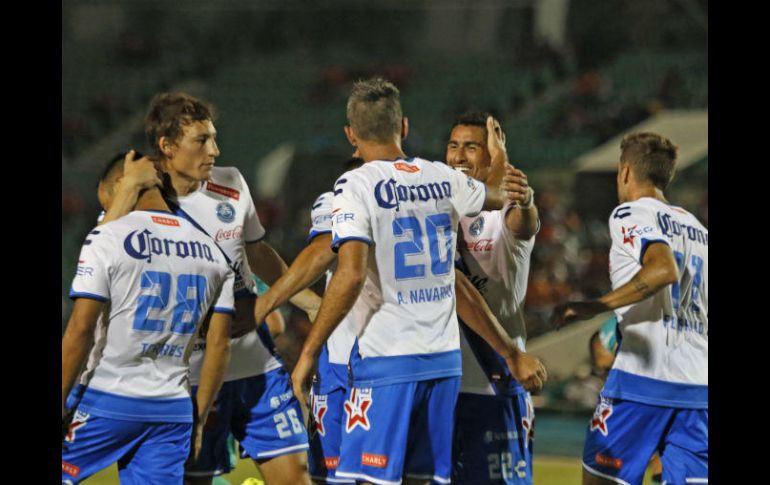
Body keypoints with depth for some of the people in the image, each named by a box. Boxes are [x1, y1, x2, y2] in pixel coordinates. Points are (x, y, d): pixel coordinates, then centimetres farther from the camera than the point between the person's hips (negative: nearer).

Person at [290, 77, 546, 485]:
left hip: (387, 358, -6)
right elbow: (498, 198, 29)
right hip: (445, 357, 6)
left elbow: (350, 275, -20)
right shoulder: (443, 178, 7)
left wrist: (309, 352, -14)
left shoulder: (356, 185, -9)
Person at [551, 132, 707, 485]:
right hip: (699, 384, 6)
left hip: (644, 376, -6)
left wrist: (594, 307, -20)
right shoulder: (697, 228, 20)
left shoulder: (631, 214, -2)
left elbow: (664, 269, -20)